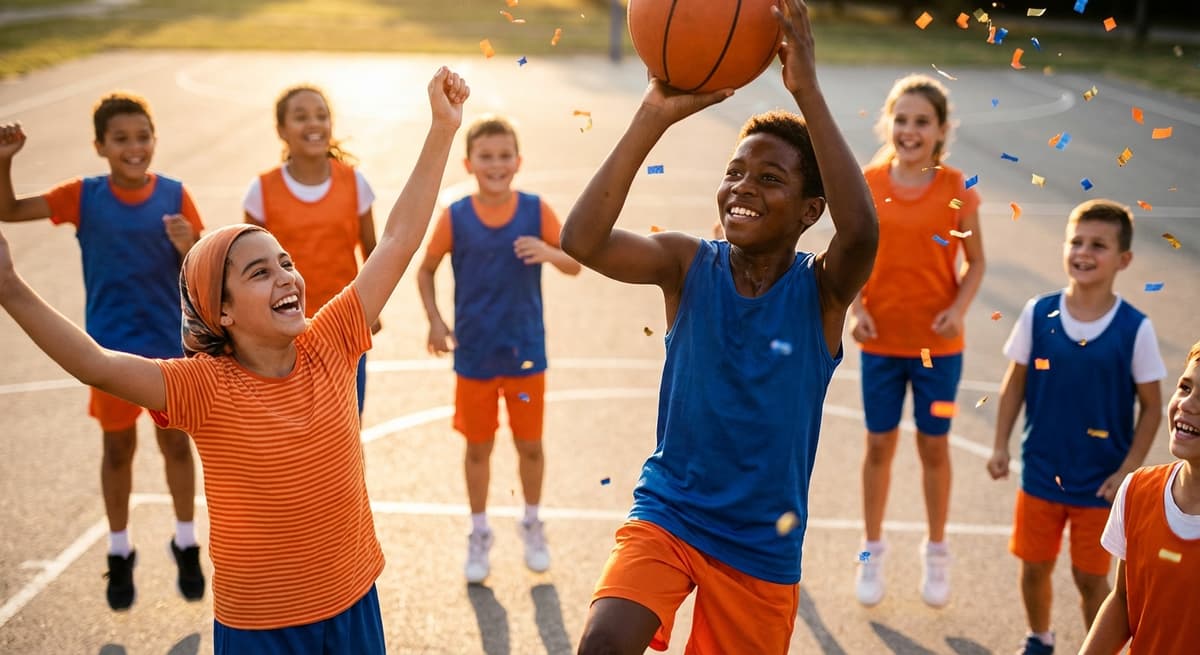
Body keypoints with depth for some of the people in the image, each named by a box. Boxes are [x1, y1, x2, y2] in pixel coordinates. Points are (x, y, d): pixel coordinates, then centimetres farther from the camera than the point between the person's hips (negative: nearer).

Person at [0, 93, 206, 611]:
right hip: (110, 348, 0)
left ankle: (186, 545, 30)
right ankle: (119, 554, 29)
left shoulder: (175, 196, -8)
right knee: (117, 448, 13)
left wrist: (188, 247, -25)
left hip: (169, 343, 0)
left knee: (175, 442, 12)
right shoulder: (84, 197, -7)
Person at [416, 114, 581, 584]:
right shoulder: (455, 217, -9)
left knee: (530, 444, 13)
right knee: (478, 447, 13)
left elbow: (575, 266, -4)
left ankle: (532, 525, 35)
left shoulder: (536, 210, -8)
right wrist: (435, 321, -9)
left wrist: (550, 253, -25)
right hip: (473, 355, 0)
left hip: (526, 352, 0)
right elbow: (426, 269, 4)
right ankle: (479, 535, 30)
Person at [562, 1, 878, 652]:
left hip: (764, 544, 0)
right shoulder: (688, 265, -9)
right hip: (666, 512, 0)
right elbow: (581, 240, -27)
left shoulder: (821, 289, -12)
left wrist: (807, 90, -39)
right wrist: (655, 115, -34)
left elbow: (861, 232, -35)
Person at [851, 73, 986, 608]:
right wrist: (856, 308, -13)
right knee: (879, 444, 10)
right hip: (881, 339, 1)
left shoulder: (956, 188, -7)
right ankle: (873, 552, 28)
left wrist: (959, 309, -18)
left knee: (934, 446, 11)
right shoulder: (868, 184, -5)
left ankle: (936, 553, 30)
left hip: (938, 342, -1)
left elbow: (974, 263, -2)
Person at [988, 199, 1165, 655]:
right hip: (1040, 473, 2)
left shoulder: (1135, 329, -13)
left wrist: (1127, 472, -8)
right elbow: (1016, 381, 3)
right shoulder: (1037, 314, -8)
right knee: (1034, 567, 15)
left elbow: (1151, 405, -5)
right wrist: (1000, 445, 0)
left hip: (1099, 482, -2)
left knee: (1091, 577, 9)